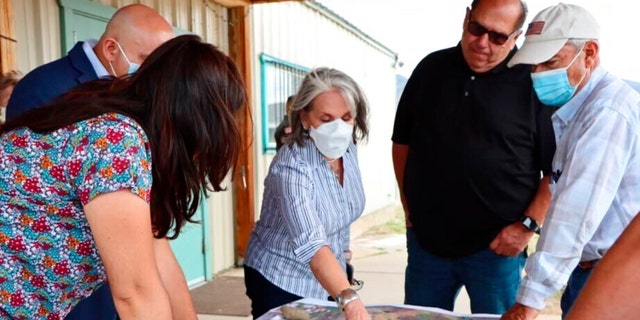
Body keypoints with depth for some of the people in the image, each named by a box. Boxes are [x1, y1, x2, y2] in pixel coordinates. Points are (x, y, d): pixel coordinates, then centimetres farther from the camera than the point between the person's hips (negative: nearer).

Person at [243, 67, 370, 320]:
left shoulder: (347, 148, -8)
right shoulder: (291, 166, -29)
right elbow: (311, 244, -41)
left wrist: (343, 250, 15)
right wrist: (348, 300, -51)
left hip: (328, 280, 6)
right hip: (282, 282, -6)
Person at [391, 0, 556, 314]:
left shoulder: (534, 82, -7)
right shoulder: (431, 69, 4)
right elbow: (402, 141, 11)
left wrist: (528, 224, -11)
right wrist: (409, 206, 8)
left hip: (497, 246, -3)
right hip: (426, 239, 4)